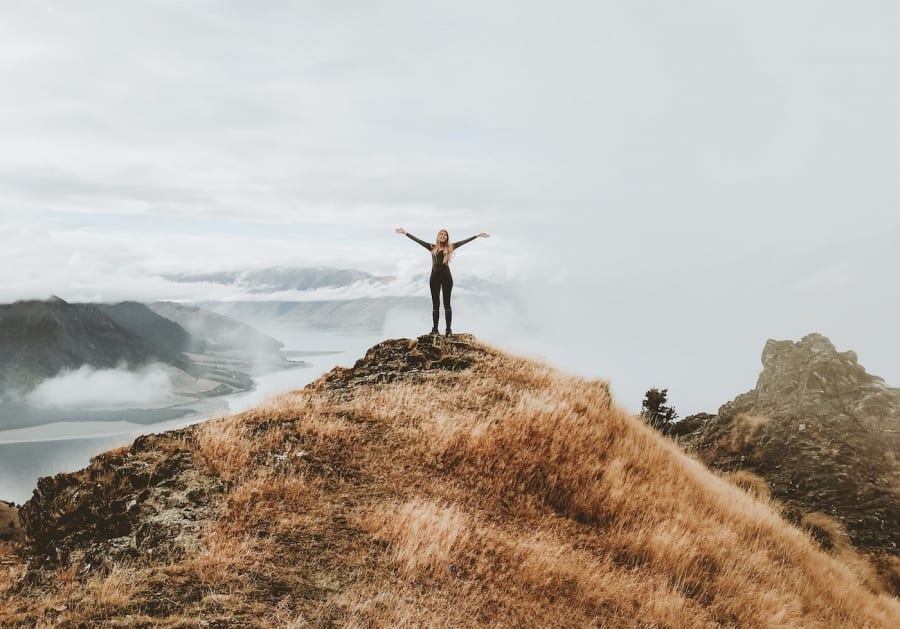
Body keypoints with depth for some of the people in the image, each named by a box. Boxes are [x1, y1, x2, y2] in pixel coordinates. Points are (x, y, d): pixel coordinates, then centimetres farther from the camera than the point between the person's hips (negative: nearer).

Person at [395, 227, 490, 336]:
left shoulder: (450, 247, 6)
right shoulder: (432, 247, 9)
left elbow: (464, 241, 5)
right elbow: (418, 240, 10)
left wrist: (478, 236, 3)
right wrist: (406, 233, 9)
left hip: (446, 277, -1)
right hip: (435, 277, 1)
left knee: (447, 303, 2)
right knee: (435, 304, 5)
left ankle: (449, 329, 2)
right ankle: (435, 329, 8)